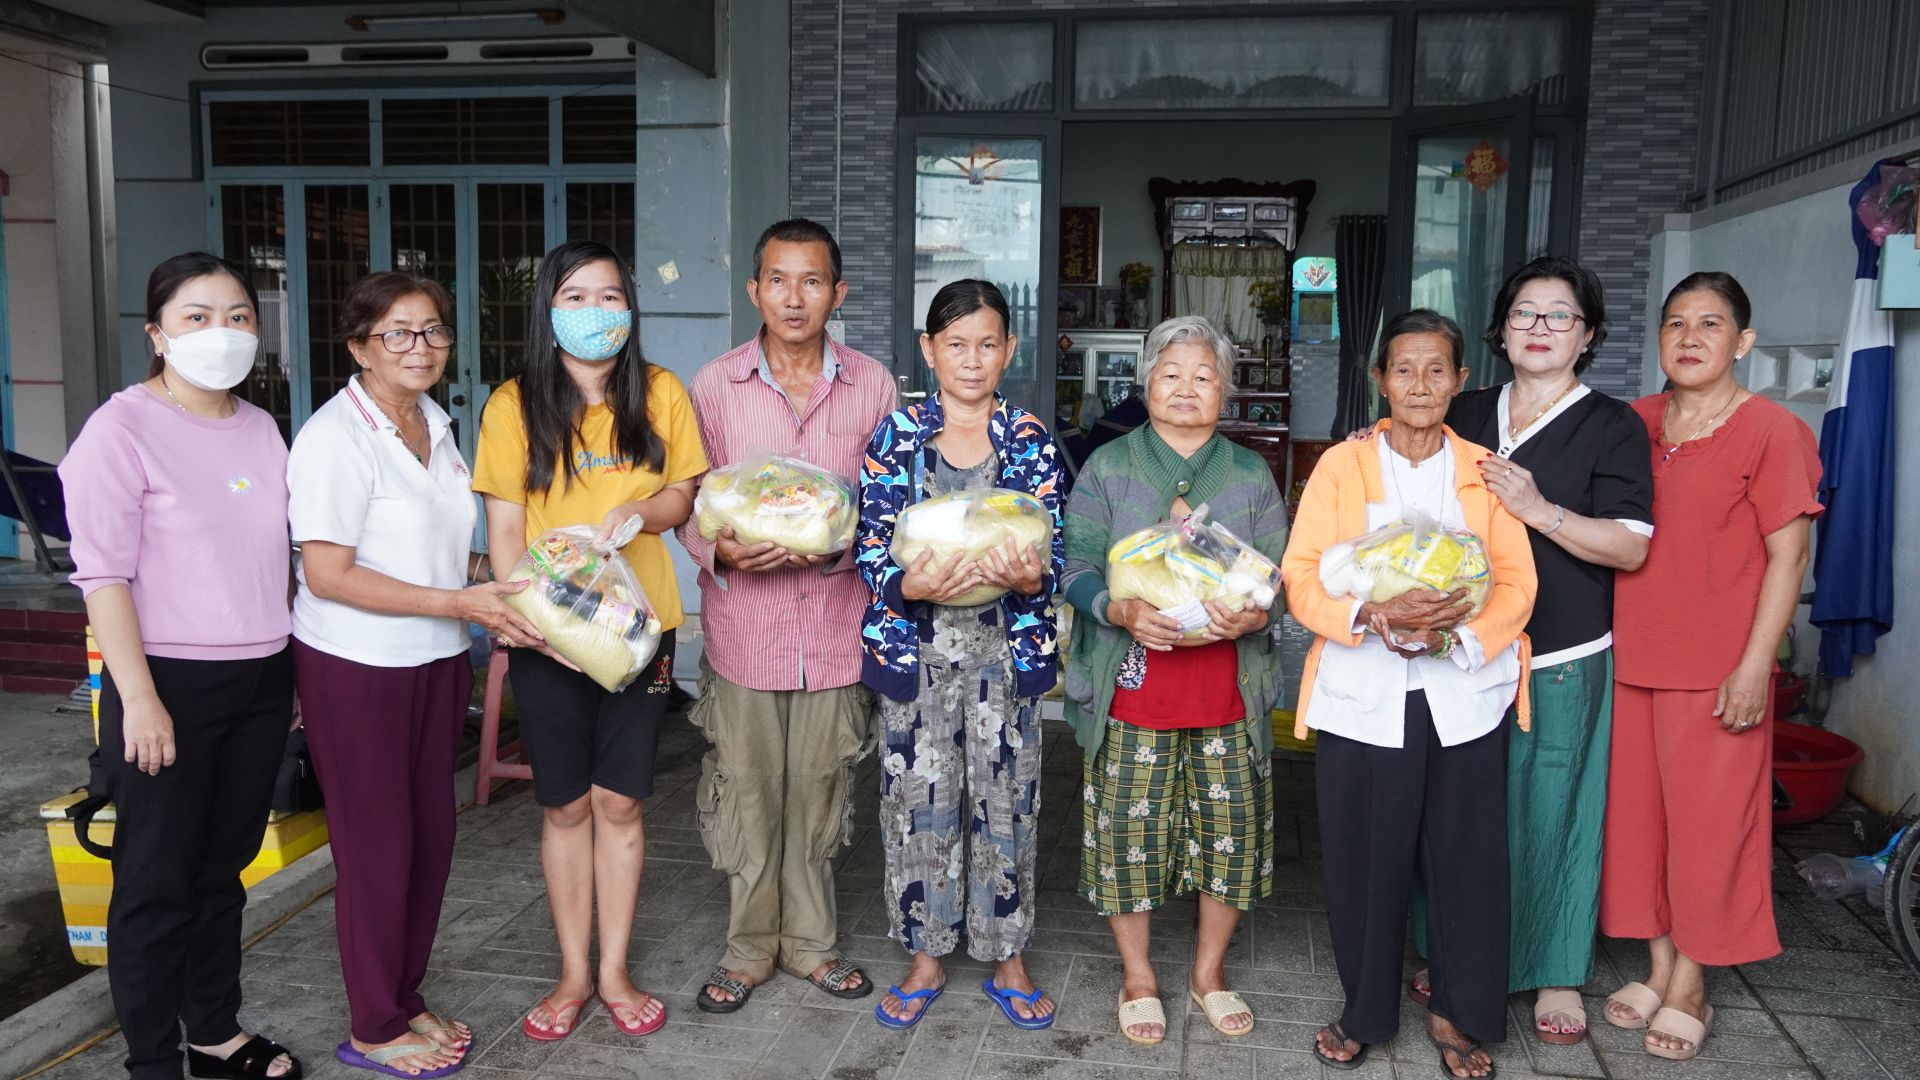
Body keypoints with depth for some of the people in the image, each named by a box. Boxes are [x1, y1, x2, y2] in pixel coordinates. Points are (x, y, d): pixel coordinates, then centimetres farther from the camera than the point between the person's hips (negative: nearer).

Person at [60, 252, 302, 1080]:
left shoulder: (262, 430, 8)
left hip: (261, 680, 6)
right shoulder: (123, 428, -10)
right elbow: (103, 573, -12)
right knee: (157, 880, 6)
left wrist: (298, 665, 16)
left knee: (223, 868, 16)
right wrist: (138, 697, -17)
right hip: (171, 683, -5)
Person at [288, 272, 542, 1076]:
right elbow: (328, 574, -21)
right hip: (356, 669, -7)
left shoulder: (434, 423, 8)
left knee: (431, 836, 14)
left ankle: (406, 998, 32)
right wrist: (458, 603, -24)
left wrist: (490, 580, 3)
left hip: (435, 660, 7)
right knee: (377, 846, 4)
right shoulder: (335, 437, -17)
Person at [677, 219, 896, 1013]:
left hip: (837, 625, 1)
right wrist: (722, 551, -18)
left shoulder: (872, 386, 2)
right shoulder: (714, 386, 1)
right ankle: (750, 946, 29)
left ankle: (810, 941, 32)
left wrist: (834, 546, -16)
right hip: (743, 626, 0)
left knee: (819, 796, 13)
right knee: (746, 793, 10)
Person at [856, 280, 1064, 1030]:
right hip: (916, 644, 0)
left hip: (1005, 645, 0)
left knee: (1005, 799, 8)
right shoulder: (895, 434, 1)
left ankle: (1007, 960, 26)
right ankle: (926, 959, 26)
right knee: (918, 799, 8)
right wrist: (908, 584, -24)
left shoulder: (1031, 440, 3)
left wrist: (1029, 580, -24)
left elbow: (1050, 549, -1)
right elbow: (870, 545, -4)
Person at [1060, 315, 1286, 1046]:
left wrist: (1252, 616, -18)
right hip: (1131, 692, -2)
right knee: (1130, 832, 4)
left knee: (1231, 831, 7)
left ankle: (1209, 972, 30)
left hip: (1227, 694, 2)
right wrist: (1121, 611, -21)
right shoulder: (1108, 467, 4)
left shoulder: (1251, 476, 9)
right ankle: (1138, 977, 26)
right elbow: (1078, 568, -1)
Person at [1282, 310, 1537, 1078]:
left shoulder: (1484, 471, 9)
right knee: (1364, 858, 5)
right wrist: (1379, 615, -21)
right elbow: (1303, 579, -4)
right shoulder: (1341, 466, 3)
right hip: (1362, 697, -1)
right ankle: (1365, 1011, 24)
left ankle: (1458, 1012, 24)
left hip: (1464, 694, 1)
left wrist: (1456, 632, -16)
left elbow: (1516, 581, 3)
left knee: (1467, 856, 5)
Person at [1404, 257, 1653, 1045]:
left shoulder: (1612, 427, -1)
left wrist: (1538, 509, -20)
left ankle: (1556, 974, 19)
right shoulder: (1465, 416, 11)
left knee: (1552, 810, 2)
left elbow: (1631, 547, -10)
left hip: (1561, 661, -3)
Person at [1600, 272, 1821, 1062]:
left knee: (1705, 822, 5)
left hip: (1715, 670, -5)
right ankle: (1658, 969, 29)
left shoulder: (1772, 431, -7)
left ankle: (1690, 988, 21)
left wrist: (1754, 667, -14)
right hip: (1630, 660, 5)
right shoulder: (1633, 424, 7)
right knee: (1637, 814, 12)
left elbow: (1788, 557, -9)